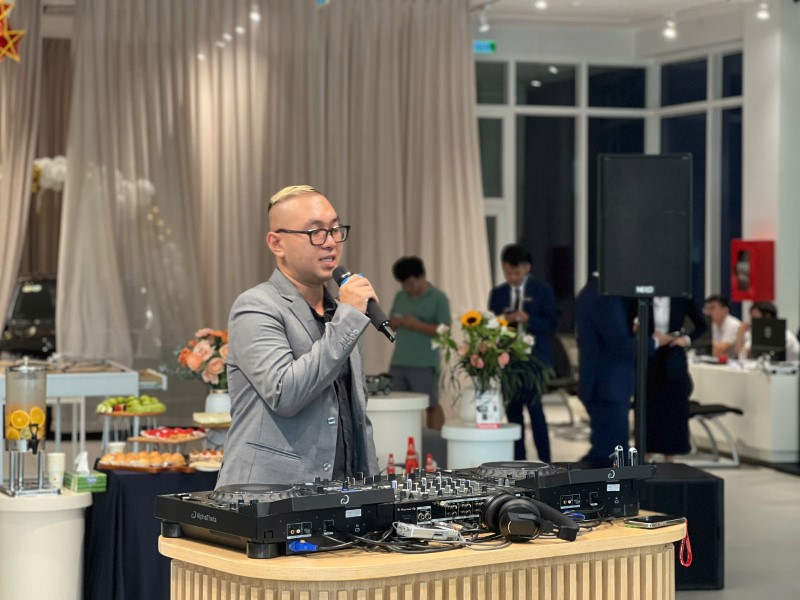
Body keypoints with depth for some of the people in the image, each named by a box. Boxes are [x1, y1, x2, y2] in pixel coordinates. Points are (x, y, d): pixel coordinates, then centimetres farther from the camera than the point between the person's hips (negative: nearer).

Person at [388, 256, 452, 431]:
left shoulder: (438, 298, -4)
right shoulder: (400, 297, 13)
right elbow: (390, 325, 18)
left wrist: (418, 325, -18)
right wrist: (395, 323, -6)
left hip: (425, 364, -6)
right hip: (399, 362, 6)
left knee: (431, 405, 1)